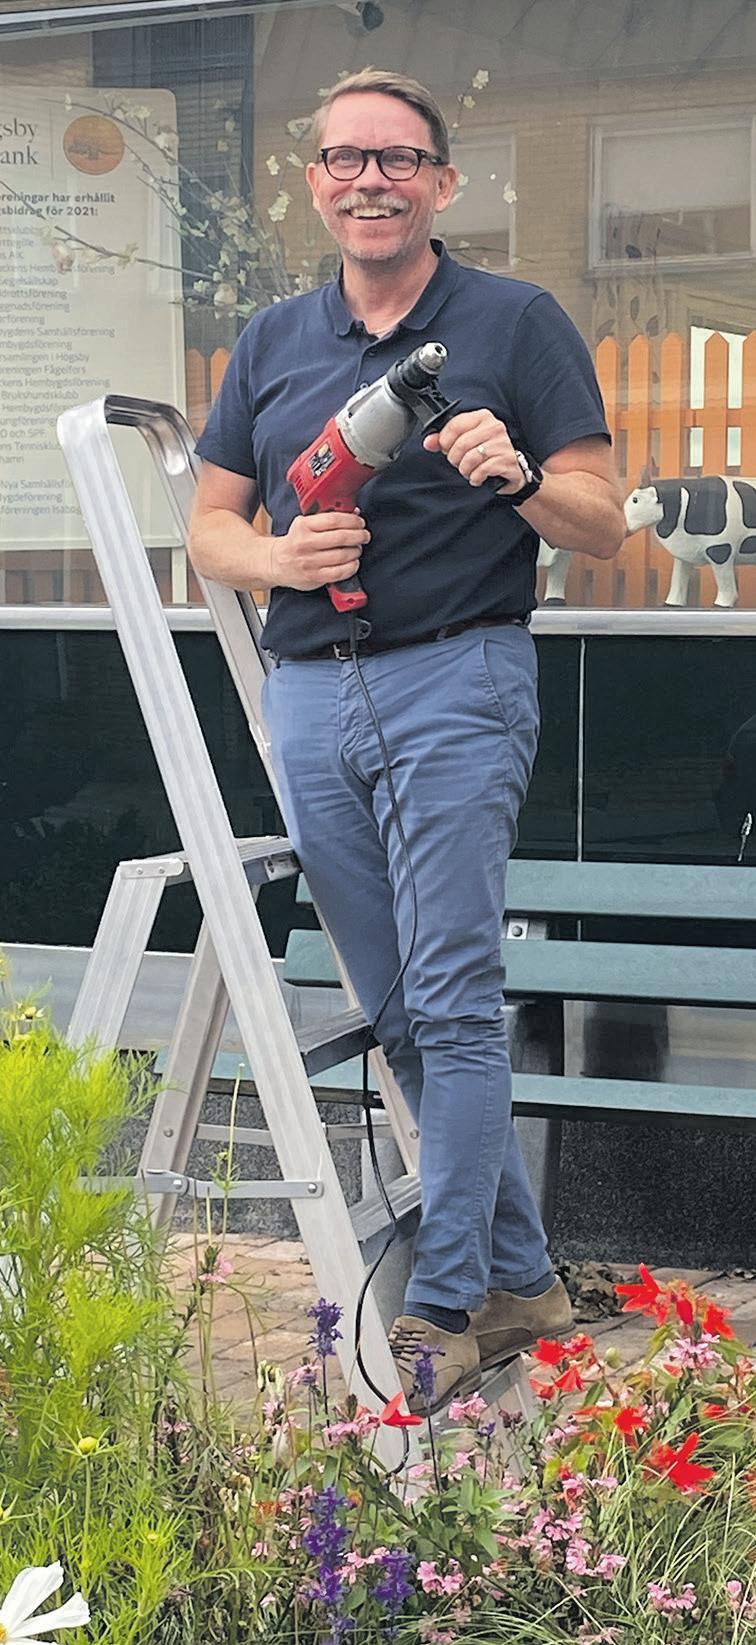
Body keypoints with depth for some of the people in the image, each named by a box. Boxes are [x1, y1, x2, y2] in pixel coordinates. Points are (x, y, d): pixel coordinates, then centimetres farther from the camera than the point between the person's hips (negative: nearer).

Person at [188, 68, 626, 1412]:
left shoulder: (517, 324, 2)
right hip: (307, 692, 5)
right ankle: (519, 1276, 19)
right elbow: (209, 528, 16)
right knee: (397, 1014, 7)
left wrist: (516, 474, -21)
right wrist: (275, 556, -6)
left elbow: (603, 528, 0)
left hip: (455, 682, -5)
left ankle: (443, 1306, -3)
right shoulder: (271, 344, 15)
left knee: (451, 1001, -10)